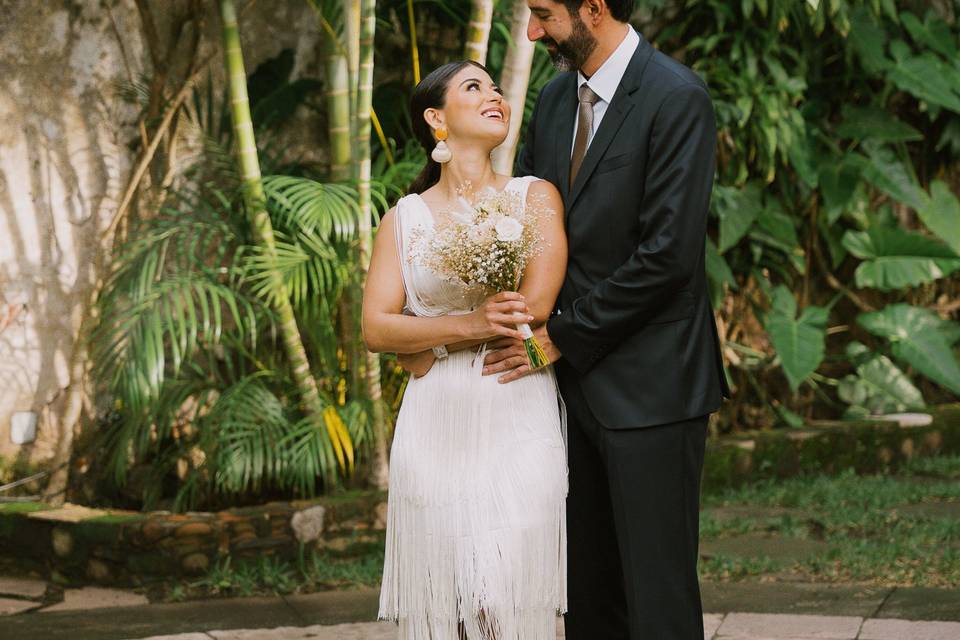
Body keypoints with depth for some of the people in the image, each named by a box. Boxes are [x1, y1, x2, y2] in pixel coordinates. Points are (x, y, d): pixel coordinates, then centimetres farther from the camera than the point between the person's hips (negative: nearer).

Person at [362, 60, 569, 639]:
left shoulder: (535, 197, 5)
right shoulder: (405, 218, 9)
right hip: (436, 432, 2)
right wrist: (472, 324, -14)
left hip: (518, 425, -1)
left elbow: (536, 304, -8)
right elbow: (376, 327, -1)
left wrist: (429, 342, -3)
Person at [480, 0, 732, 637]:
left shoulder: (676, 98, -14)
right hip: (578, 381, 7)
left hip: (650, 386, -7)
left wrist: (561, 337, -13)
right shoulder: (556, 97, 10)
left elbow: (667, 254, -19)